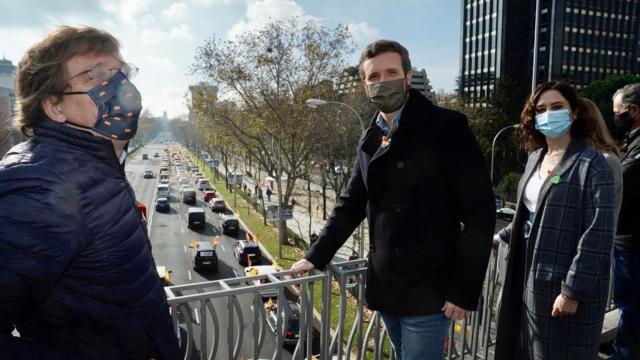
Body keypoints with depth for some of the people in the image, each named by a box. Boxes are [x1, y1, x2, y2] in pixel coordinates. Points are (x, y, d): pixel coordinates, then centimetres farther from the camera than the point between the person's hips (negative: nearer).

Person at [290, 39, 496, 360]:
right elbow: (351, 204, 14)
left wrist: (464, 290, -14)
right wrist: (316, 257, 8)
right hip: (385, 287, 6)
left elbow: (479, 212, -12)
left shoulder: (447, 127, -10)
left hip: (428, 290, -6)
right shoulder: (370, 139, 10)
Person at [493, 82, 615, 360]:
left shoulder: (592, 164, -13)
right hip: (530, 278, 7)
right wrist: (504, 236, 26)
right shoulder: (535, 157, 9)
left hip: (562, 286, -7)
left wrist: (574, 291, -20)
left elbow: (597, 235, -18)